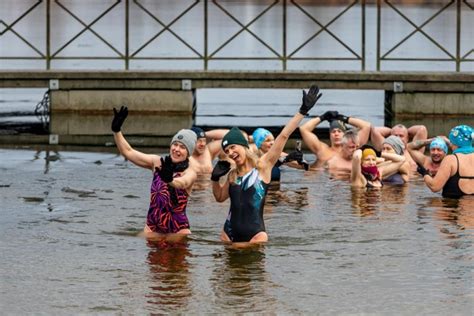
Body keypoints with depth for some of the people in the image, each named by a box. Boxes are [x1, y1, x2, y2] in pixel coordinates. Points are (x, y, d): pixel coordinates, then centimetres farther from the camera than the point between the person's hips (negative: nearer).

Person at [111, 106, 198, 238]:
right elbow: (128, 152, 3)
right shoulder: (158, 162, 2)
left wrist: (170, 180, -59)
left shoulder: (190, 172, -12)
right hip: (153, 225, 4)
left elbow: (183, 183, -36)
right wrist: (116, 130, -10)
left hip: (178, 228, -4)